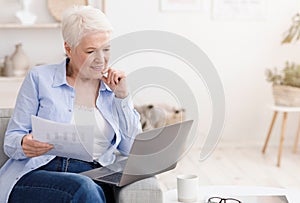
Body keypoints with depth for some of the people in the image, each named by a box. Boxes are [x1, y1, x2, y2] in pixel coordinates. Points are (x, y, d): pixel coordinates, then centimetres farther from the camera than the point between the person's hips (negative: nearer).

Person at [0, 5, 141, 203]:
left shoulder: (114, 86, 17)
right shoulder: (40, 78, 8)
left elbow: (134, 150, 9)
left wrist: (122, 96, 3)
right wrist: (25, 145, -18)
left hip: (94, 179, 2)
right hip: (37, 173, -2)